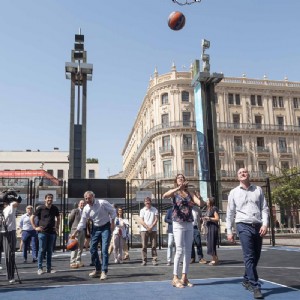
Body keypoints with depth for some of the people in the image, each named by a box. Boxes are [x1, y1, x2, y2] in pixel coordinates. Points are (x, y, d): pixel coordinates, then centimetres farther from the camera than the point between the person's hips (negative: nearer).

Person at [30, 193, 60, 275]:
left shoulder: (55, 208, 8)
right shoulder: (40, 208, -3)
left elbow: (58, 218, 23)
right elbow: (32, 217, 2)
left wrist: (57, 227, 13)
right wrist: (35, 227, -4)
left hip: (52, 232, 4)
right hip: (42, 232, -4)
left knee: (50, 250, 7)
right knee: (42, 250, -3)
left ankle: (49, 268, 14)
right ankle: (39, 268, 5)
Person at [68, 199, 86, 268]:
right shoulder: (74, 211, -3)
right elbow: (70, 220, 1)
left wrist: (86, 231, 8)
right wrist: (71, 229, 6)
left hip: (83, 231, 6)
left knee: (81, 247, 10)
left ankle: (78, 261, 18)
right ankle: (72, 262, -5)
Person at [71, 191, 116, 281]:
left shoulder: (102, 203, -17)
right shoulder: (86, 209, -5)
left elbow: (112, 211, -9)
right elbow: (82, 222, 1)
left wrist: (112, 223, -12)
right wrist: (75, 232, -4)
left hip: (106, 227, -5)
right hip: (95, 228, 5)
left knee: (104, 250, -12)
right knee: (92, 249, 6)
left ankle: (104, 271, -6)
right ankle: (97, 269, 23)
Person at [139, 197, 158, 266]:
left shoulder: (155, 210, 7)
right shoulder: (142, 210, 7)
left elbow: (156, 219, 0)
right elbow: (141, 221, 0)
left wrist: (151, 227, -11)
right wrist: (147, 227, -11)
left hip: (153, 229, 0)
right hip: (144, 230, 0)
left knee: (154, 246, -1)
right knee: (144, 246, -1)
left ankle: (154, 260, 2)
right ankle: (144, 260, 4)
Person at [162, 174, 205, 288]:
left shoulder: (190, 193, 11)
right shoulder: (174, 192, 1)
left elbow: (201, 203, 1)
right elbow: (164, 196, -23)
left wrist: (199, 196, -20)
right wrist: (178, 188, -32)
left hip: (189, 224, 5)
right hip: (178, 224, -5)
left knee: (188, 251, 5)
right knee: (180, 250, -9)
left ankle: (184, 277, 13)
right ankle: (175, 278, -2)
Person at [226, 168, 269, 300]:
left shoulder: (258, 190, 10)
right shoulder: (234, 192, 5)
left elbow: (265, 208, 7)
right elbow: (230, 213, 6)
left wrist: (265, 224, -7)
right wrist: (229, 231, 3)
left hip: (258, 226, 3)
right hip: (244, 226, -3)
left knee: (256, 257, 10)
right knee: (249, 257, -10)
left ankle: (246, 280, 29)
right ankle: (255, 287, -7)